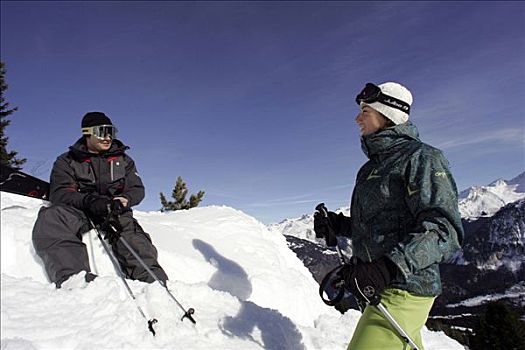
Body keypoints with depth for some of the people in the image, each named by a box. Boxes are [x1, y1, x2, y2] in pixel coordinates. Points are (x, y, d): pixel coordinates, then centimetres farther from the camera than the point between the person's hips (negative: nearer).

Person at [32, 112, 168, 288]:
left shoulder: (124, 160, 19)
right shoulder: (67, 161, 12)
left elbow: (137, 189, 10)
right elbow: (59, 193, -3)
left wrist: (124, 199, -17)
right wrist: (88, 200, -26)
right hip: (77, 211, 0)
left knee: (130, 232, -33)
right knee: (50, 218, -34)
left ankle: (152, 280, -49)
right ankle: (73, 277, -52)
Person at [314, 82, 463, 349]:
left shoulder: (420, 157, -10)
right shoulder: (373, 166, 15)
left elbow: (445, 230, -20)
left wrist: (389, 267, -31)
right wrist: (338, 225, 4)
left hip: (402, 290, -9)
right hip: (378, 287, 9)